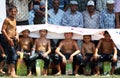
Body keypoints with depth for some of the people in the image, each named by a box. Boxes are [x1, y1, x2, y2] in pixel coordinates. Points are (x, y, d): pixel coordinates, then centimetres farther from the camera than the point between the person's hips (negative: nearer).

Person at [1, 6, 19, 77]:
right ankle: (12, 72, -24)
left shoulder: (14, 20, 17)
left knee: (10, 55, 15)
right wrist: (9, 39, -21)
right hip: (9, 40, -9)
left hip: (14, 40, 9)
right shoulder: (7, 20, -9)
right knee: (14, 55, -19)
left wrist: (17, 36, 5)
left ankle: (9, 71, 23)